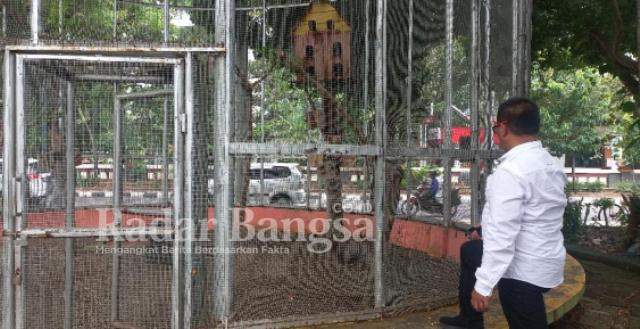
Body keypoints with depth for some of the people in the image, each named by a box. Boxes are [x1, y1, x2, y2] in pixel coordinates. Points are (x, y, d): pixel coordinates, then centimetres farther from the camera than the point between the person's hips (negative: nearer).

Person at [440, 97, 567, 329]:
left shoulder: (510, 171, -24)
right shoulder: (550, 163, 4)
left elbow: (503, 234, -27)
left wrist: (483, 284, -22)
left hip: (523, 270, -8)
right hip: (544, 258, 9)